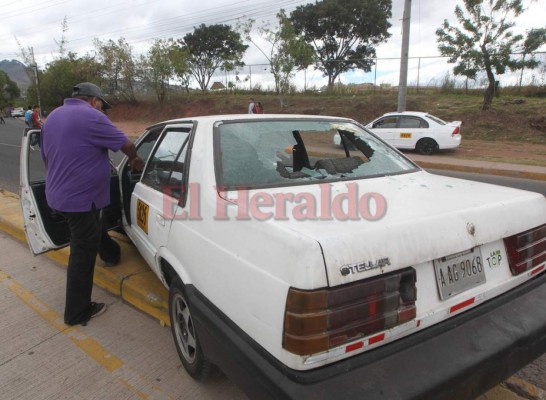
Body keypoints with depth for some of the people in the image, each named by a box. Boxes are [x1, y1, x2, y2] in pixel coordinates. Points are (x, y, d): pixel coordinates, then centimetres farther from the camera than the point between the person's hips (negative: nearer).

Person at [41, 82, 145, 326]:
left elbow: (47, 158, 20)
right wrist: (135, 159, 12)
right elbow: (126, 144, -9)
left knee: (92, 233, 31)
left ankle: (111, 255, 55)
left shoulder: (53, 117, 13)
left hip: (59, 195, 9)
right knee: (83, 254, 1)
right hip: (80, 198, -9)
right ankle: (77, 312, 13)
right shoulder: (91, 117, -15)